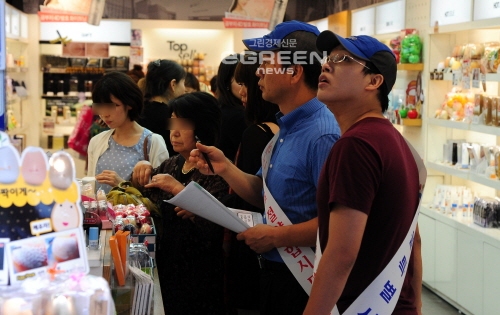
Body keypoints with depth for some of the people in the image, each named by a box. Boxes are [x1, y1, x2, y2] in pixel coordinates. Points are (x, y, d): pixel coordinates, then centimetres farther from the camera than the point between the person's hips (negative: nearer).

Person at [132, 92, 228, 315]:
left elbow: (214, 226, -26)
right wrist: (141, 172, 1)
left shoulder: (217, 171, -13)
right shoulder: (171, 165, 8)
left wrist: (179, 189, -26)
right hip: (164, 267, 7)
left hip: (200, 276, -7)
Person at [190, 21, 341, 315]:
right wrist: (225, 168, -2)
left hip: (302, 281, -9)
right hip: (275, 270, 9)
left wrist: (275, 237, -20)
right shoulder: (286, 128, 8)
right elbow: (263, 194, 13)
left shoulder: (322, 135, -24)